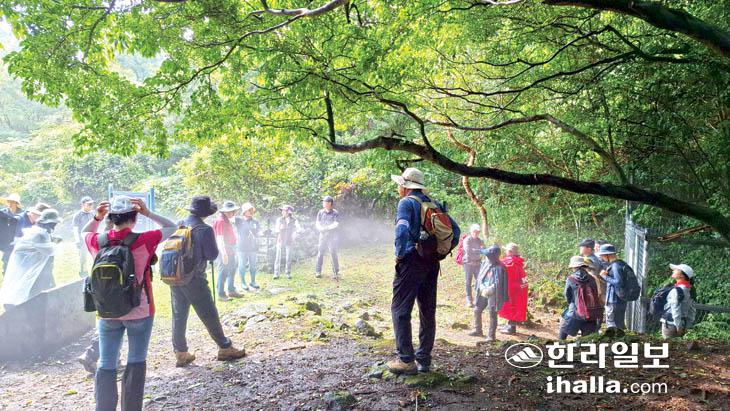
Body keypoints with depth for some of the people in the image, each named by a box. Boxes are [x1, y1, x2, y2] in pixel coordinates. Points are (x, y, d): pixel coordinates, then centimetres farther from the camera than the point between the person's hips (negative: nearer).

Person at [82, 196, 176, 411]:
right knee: (136, 363, 10)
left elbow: (84, 233, 19)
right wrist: (147, 213, -9)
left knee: (106, 365, 12)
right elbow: (171, 227, -2)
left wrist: (96, 218, 2)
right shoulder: (143, 240, -16)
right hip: (139, 312, -3)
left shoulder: (98, 242, -6)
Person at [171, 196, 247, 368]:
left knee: (179, 315, 12)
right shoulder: (205, 229, -16)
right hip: (194, 278, -6)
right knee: (209, 315, 4)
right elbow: (212, 255, -11)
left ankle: (180, 353, 17)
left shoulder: (178, 225, 2)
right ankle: (225, 348, 14)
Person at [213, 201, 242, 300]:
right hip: (224, 251, -11)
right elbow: (220, 238, -23)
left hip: (230, 251, 11)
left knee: (232, 270, 18)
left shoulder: (226, 220, 14)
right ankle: (221, 294, 3)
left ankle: (231, 290, 29)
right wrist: (223, 253, -28)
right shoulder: (221, 221, -17)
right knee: (223, 272, -5)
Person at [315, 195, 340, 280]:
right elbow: (317, 223, 4)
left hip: (332, 237, -3)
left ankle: (336, 273, 6)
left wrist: (327, 228, -23)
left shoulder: (335, 213, -4)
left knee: (333, 254, -1)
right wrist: (321, 228, -16)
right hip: (322, 236, 3)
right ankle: (318, 272, 9)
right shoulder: (321, 212, 7)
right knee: (320, 254, 2)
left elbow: (336, 224, -14)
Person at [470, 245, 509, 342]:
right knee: (477, 310, 13)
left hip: (493, 294, -7)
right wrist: (481, 287, -6)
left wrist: (488, 290, -16)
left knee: (492, 314, 0)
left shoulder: (499, 267, -15)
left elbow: (498, 284, -16)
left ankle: (491, 335, 10)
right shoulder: (485, 263, 4)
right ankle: (478, 330, 30)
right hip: (483, 293, 7)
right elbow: (480, 277, 9)